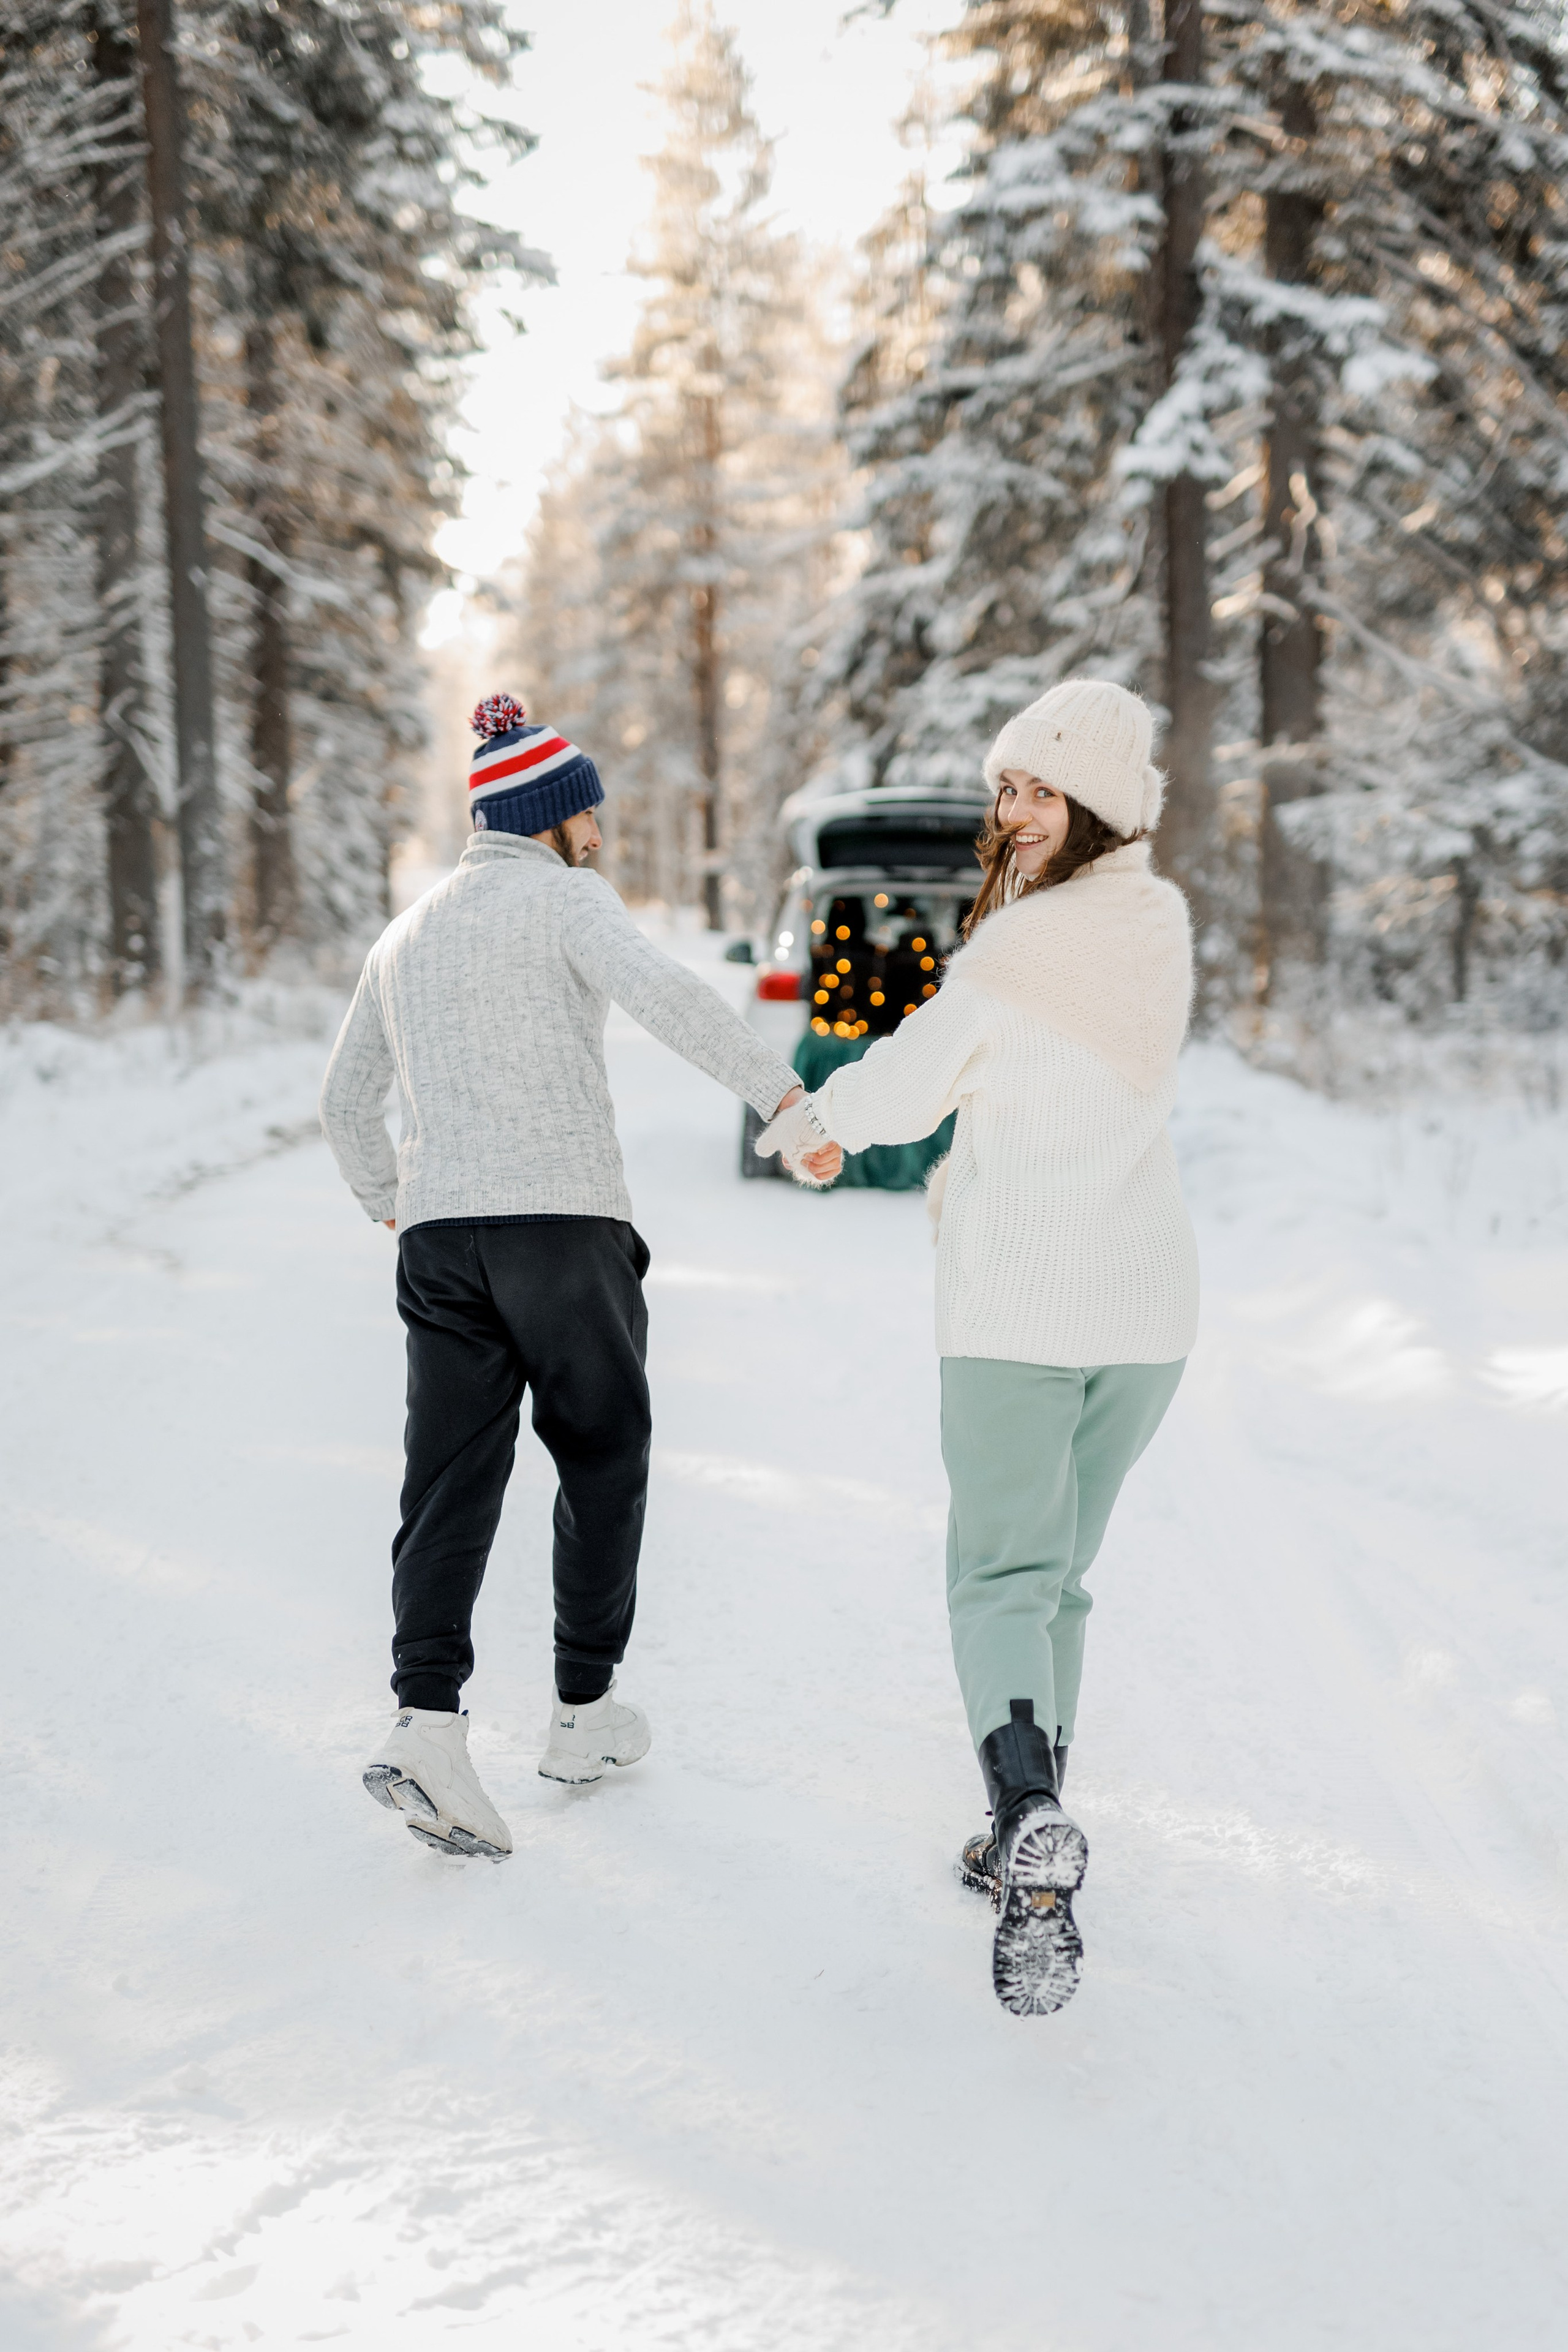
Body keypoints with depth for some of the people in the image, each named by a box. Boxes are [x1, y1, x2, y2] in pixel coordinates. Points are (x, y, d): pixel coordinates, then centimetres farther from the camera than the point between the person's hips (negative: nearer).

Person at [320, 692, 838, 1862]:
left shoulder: (406, 937, 21)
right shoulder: (565, 896, 0)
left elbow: (347, 1101, 31)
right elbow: (663, 990, -21)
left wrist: (390, 1202, 47)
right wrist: (783, 1091, -25)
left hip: (440, 1237, 5)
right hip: (565, 1225, -5)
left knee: (452, 1481, 1)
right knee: (604, 1459, 13)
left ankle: (428, 1721, -17)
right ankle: (585, 1710, 20)